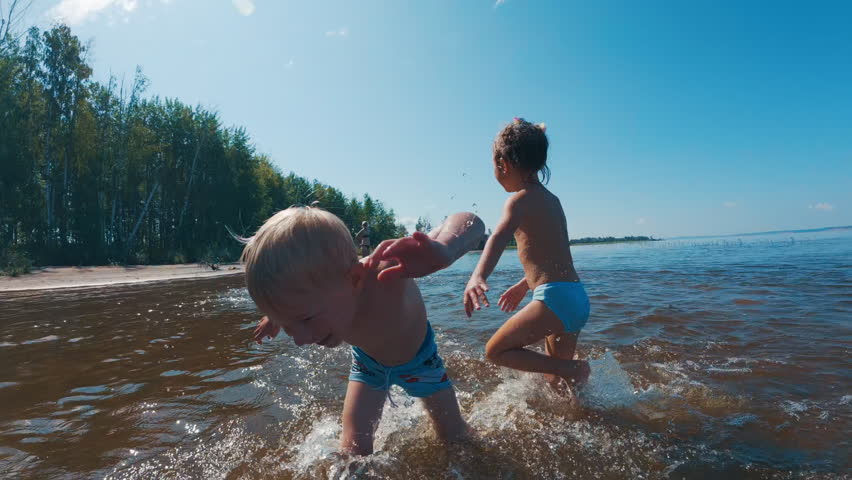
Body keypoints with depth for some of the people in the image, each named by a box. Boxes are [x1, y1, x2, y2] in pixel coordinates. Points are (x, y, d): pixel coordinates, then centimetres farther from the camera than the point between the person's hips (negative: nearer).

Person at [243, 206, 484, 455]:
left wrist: (443, 251, -73)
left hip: (419, 358, -1)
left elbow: (470, 221, -51)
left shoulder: (386, 272, -48)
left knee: (454, 434, 15)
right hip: (367, 361, 2)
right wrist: (279, 317, 13)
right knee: (353, 447, -10)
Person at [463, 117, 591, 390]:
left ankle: (574, 369, -2)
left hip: (554, 298, -9)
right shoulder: (551, 199, 18)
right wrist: (523, 286, 37)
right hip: (578, 298, 9)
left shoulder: (520, 199, -8)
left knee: (496, 351, 4)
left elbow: (500, 237, -30)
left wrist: (478, 277, -47)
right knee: (556, 373, 24)